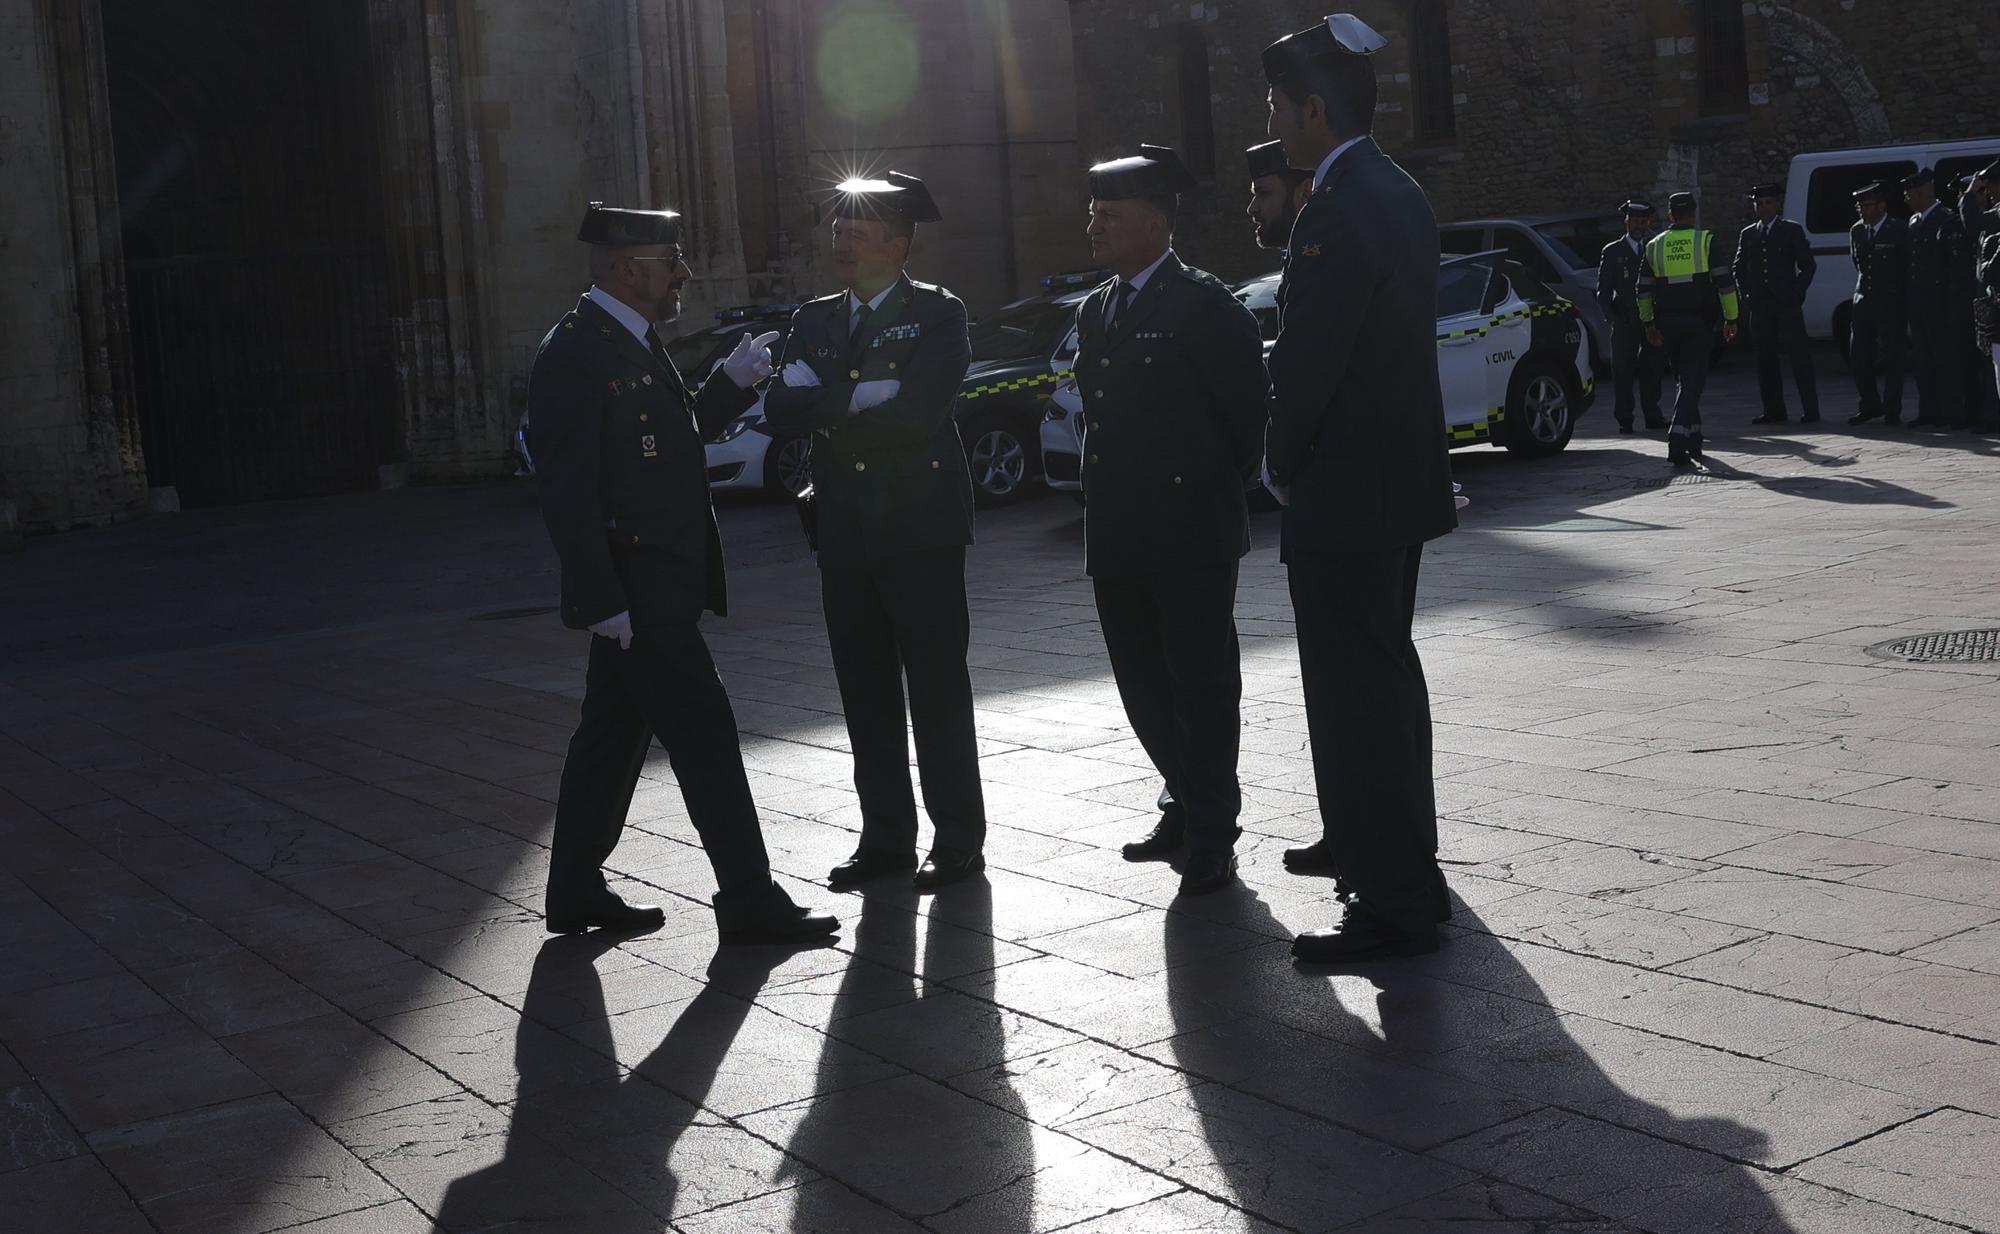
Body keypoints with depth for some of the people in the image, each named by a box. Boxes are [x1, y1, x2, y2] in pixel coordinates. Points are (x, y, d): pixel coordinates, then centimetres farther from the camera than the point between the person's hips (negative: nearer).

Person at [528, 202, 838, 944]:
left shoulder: (632, 344, 14)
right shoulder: (575, 354, -17)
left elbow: (675, 437, 25)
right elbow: (566, 489, -21)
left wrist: (732, 383, 12)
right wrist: (603, 598, -24)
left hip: (657, 589, 10)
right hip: (634, 591, -10)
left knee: (612, 738, 15)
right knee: (705, 736, -7)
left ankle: (576, 894, 26)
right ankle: (750, 903, -1)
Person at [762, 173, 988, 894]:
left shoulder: (938, 315, -3)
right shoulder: (814, 320, 13)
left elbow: (919, 410, -17)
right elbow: (781, 412, 0)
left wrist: (826, 416, -8)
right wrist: (860, 398, -15)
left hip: (920, 528, -5)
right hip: (845, 535, 5)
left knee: (938, 689, -1)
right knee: (866, 692, 9)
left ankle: (959, 841, 8)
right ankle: (886, 839, 19)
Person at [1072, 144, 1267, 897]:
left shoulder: (1204, 305, -10)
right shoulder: (1096, 312, 15)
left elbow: (1245, 403, -10)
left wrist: (1230, 485, -3)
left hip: (1191, 531, -8)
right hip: (1117, 536, 8)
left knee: (1202, 683, 0)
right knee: (1144, 685, 14)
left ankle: (1212, 835, 8)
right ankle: (1188, 806, 29)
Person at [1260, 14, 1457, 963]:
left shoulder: (1337, 214, -21)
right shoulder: (1399, 194, 10)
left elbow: (1307, 363, -22)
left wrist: (1282, 468, -6)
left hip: (1345, 493, -11)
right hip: (1397, 479, 11)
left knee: (1358, 692, -5)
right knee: (1383, 677, 22)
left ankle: (1396, 904, 1)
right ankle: (1372, 843, 39)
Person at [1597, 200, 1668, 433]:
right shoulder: (1612, 252, 6)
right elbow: (1603, 290, 3)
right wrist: (1612, 317, -10)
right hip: (1624, 321, -2)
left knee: (1651, 369, 7)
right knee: (1623, 369, -3)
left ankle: (1653, 416, 15)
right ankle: (1624, 419, 1)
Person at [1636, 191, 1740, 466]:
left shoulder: (1654, 245, 7)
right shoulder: (1705, 240, -3)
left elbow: (1643, 291, 9)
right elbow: (1724, 282, -6)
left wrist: (1649, 323, 19)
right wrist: (1730, 319, 0)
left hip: (1667, 322, 3)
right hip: (1698, 321, -3)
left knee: (1683, 379, 19)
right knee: (1692, 381, -5)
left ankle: (1694, 437, 26)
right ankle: (1678, 443, -19)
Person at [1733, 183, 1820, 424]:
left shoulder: (1792, 230, 4)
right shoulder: (1748, 235, 14)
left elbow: (1808, 265, 4)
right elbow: (1738, 268, 19)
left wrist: (1796, 293, -5)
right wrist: (1746, 296, 7)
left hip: (1787, 304, -4)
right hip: (1760, 305, 4)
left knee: (1799, 355, -5)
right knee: (1766, 359, 4)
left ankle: (1810, 411, -4)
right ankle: (1774, 411, 10)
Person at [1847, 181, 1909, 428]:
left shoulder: (1900, 230, -6)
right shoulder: (1856, 231, 10)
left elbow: (1908, 268, -5)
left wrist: (1907, 303, -7)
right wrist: (1862, 289, 12)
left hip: (1892, 303, -5)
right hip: (1864, 301, 5)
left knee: (1891, 358, -2)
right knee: (1858, 356, 4)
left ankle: (1892, 410, 4)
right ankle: (1870, 406, 17)